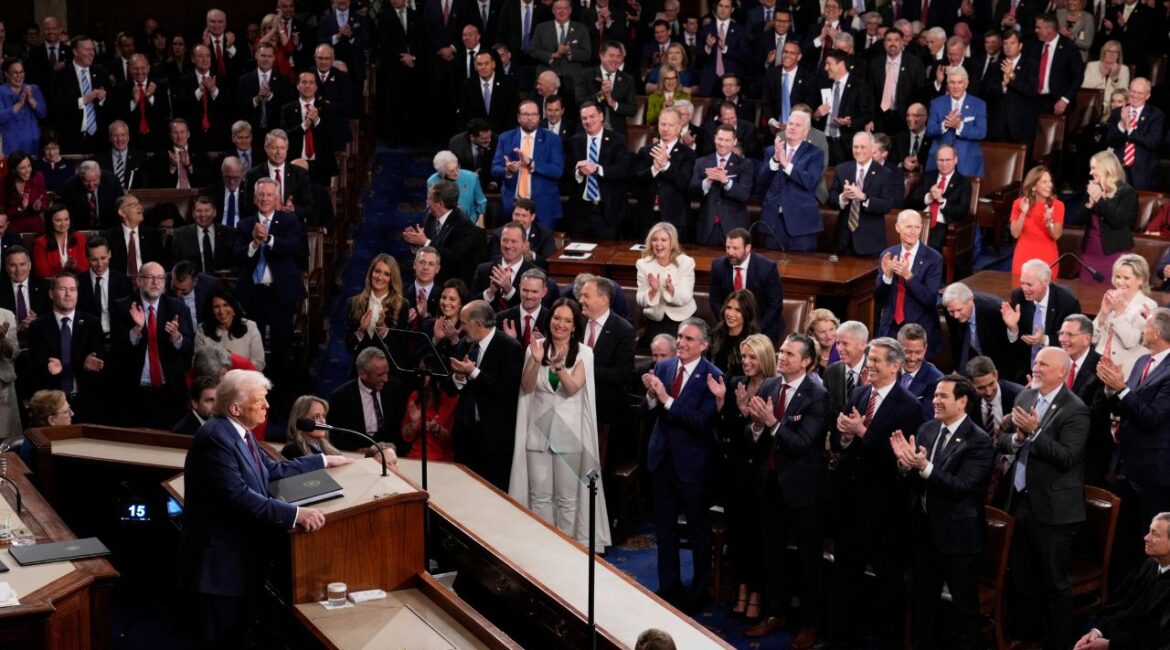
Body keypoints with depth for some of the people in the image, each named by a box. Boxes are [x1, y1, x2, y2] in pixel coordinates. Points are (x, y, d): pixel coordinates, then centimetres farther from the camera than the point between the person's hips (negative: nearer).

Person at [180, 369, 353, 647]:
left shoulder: (239, 431, 8)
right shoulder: (216, 437, -22)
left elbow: (273, 470, 20)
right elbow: (239, 496, -29)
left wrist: (323, 460, 22)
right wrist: (295, 514, -32)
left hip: (239, 552, 10)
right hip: (219, 559, -10)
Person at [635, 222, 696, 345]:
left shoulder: (686, 262, -10)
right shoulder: (643, 264, -7)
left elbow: (685, 298, -16)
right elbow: (641, 301, -10)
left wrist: (671, 289, -37)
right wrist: (653, 291, -31)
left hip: (682, 319, -1)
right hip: (655, 320, 1)